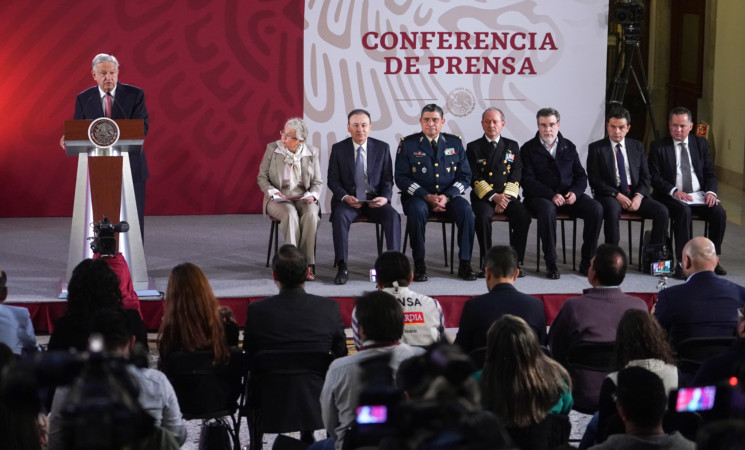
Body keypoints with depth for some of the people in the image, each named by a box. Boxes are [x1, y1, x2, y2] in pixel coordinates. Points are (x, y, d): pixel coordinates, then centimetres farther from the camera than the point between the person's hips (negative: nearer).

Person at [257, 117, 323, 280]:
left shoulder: (312, 152, 4)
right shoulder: (272, 148, 1)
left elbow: (318, 182, 8)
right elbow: (262, 177, 3)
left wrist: (313, 195, -13)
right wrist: (273, 192, -15)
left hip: (303, 199, 1)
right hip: (278, 199, -1)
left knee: (311, 214, -34)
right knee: (290, 214, -36)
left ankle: (307, 264, -29)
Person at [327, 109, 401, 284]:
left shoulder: (382, 148, 5)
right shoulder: (338, 149, 3)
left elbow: (387, 179, 6)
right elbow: (333, 180, 2)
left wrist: (385, 197, -14)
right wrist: (345, 197, -17)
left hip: (375, 199, 1)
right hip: (348, 199, -1)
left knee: (392, 216, -29)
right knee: (340, 216, -33)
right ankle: (342, 267, -32)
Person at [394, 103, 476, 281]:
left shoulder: (454, 143, 9)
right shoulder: (408, 144, 2)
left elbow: (465, 176, 5)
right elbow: (401, 178, -4)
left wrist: (447, 197, -12)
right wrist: (427, 197, -16)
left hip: (448, 197, 2)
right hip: (418, 196, -2)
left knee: (465, 209, -29)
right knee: (416, 210, -36)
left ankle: (464, 263, -22)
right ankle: (419, 265, -25)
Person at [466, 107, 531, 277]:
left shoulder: (512, 146, 16)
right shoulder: (473, 147, 9)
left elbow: (516, 175, 6)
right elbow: (474, 178, -1)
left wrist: (505, 197, -10)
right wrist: (494, 196, -14)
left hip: (508, 196, 2)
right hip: (483, 198, -2)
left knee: (523, 215, -28)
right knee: (483, 216, -34)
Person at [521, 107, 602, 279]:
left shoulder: (568, 147, 15)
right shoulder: (529, 149, 3)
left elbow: (581, 176, 14)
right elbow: (528, 180, -7)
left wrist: (575, 192, -9)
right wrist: (551, 195, -21)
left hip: (568, 195, 4)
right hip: (540, 197, -4)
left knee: (596, 209, -22)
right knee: (547, 210, -39)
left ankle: (586, 261, -13)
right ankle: (551, 264, -29)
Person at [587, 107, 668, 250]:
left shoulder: (637, 146, 16)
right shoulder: (596, 148, 4)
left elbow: (645, 176, 12)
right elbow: (594, 180, -3)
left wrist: (639, 196, -9)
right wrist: (617, 195, -15)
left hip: (635, 194, 4)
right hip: (609, 195, -4)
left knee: (662, 211, -21)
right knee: (612, 210, -38)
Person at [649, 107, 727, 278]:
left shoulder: (701, 143, 12)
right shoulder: (659, 147, 1)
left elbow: (710, 172, 12)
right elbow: (654, 177, -5)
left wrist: (711, 192, -8)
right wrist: (674, 191, -20)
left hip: (699, 195, 4)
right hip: (672, 197, -4)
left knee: (719, 213, -23)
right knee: (684, 211, -36)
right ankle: (682, 262, -31)